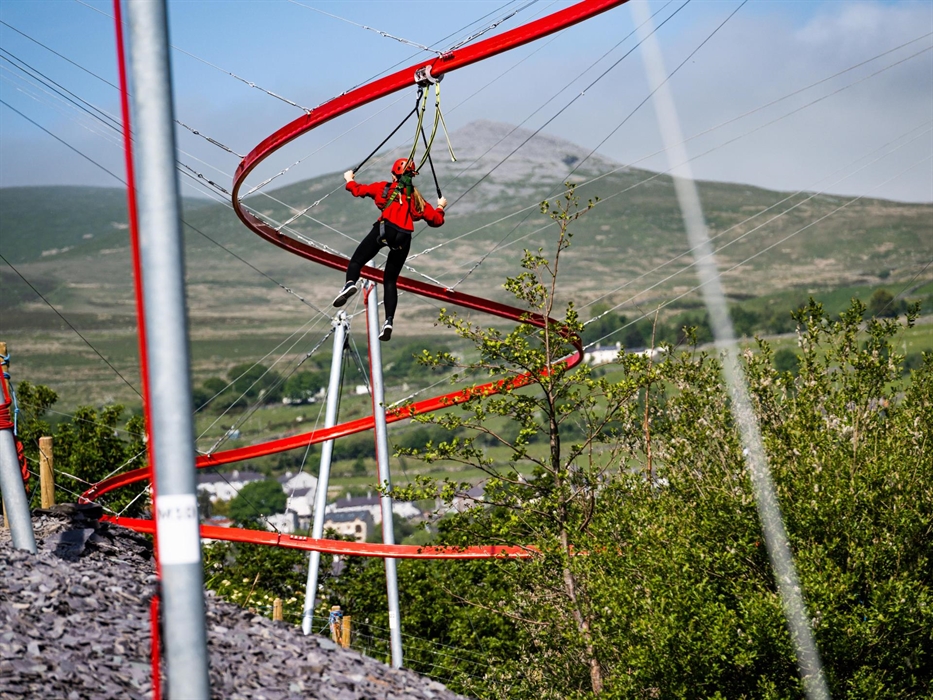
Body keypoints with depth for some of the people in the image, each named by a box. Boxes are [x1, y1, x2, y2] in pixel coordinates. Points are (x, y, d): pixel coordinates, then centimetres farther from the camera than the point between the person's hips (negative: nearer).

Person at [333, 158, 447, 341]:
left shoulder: (385, 188, 16)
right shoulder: (417, 198, 22)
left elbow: (358, 190, 22)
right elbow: (436, 220, 26)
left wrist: (350, 180, 44)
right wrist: (440, 207, 48)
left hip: (384, 230, -3)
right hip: (404, 238, 3)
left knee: (356, 261, 1)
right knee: (390, 281, 12)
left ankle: (350, 283, -35)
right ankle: (389, 320, -5)